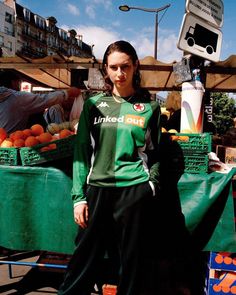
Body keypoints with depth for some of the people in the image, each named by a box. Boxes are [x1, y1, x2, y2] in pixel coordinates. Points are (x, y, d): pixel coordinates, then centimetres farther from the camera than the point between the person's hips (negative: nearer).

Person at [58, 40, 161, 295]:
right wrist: (79, 196, -1)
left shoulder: (149, 107, 5)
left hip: (135, 190, 0)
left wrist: (152, 185, -4)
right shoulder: (94, 104, 6)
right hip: (98, 189, 1)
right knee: (85, 259, 8)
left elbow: (155, 153, 9)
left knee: (132, 261, 11)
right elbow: (81, 151, 4)